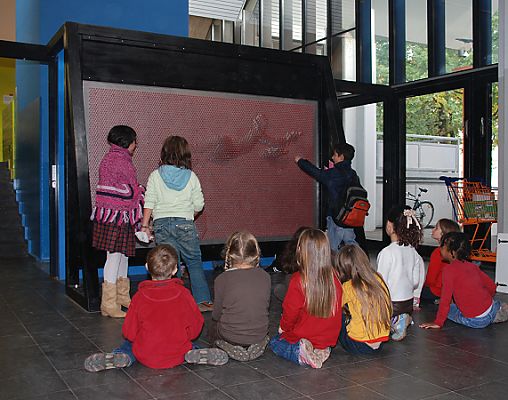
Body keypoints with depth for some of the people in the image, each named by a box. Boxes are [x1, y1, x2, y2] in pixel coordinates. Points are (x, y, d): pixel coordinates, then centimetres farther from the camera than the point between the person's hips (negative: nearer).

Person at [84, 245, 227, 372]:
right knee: (192, 346, 32)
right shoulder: (183, 293, -10)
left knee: (128, 343, 30)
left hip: (146, 358, 0)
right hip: (177, 357, 0)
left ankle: (120, 357, -3)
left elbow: (129, 333, -6)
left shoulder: (139, 297, -12)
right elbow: (195, 327, -2)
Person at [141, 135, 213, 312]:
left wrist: (145, 225, 2)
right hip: (185, 224, -1)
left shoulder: (155, 176, 0)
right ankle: (202, 300, 13)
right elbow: (199, 205, 0)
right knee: (194, 262, 12)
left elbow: (149, 203, -3)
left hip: (161, 224, 1)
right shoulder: (191, 176, -2)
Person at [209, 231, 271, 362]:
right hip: (259, 337, 4)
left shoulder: (223, 279, -14)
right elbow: (265, 307, 6)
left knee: (212, 328, 27)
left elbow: (216, 315, -5)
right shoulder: (265, 276, -5)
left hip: (230, 339, -4)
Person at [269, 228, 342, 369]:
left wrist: (283, 328, 7)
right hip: (328, 339, 5)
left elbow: (290, 312, -14)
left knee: (274, 342, 24)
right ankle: (321, 351, 4)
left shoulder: (298, 280, -24)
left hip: (301, 337, -5)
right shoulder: (334, 278, -10)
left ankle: (299, 352, -6)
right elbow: (336, 310, 2)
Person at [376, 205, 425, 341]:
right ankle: (405, 318, 3)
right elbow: (416, 282, 5)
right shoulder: (413, 251, 0)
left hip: (391, 303, -8)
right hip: (409, 303, 8)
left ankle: (394, 321, -14)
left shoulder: (387, 252, -21)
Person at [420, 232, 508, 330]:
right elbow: (492, 286, 14)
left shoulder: (449, 269, -14)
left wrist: (438, 323, -9)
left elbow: (445, 299, -16)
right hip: (492, 309, 9)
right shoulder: (473, 266, 7)